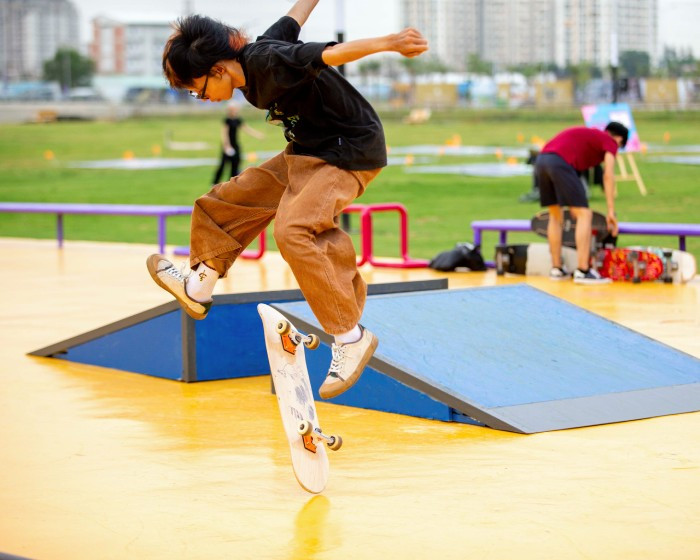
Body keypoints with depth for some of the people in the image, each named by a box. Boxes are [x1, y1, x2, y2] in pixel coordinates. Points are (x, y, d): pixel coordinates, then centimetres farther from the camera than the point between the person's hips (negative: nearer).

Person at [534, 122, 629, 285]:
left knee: (555, 216, 20)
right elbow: (608, 176, 1)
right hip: (560, 162, -8)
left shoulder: (589, 135, 35)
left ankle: (556, 268, 21)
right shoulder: (610, 142, 13)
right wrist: (611, 212, 1)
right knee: (585, 215, -3)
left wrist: (574, 205, 38)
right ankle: (583, 271, -9)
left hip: (541, 161, 8)